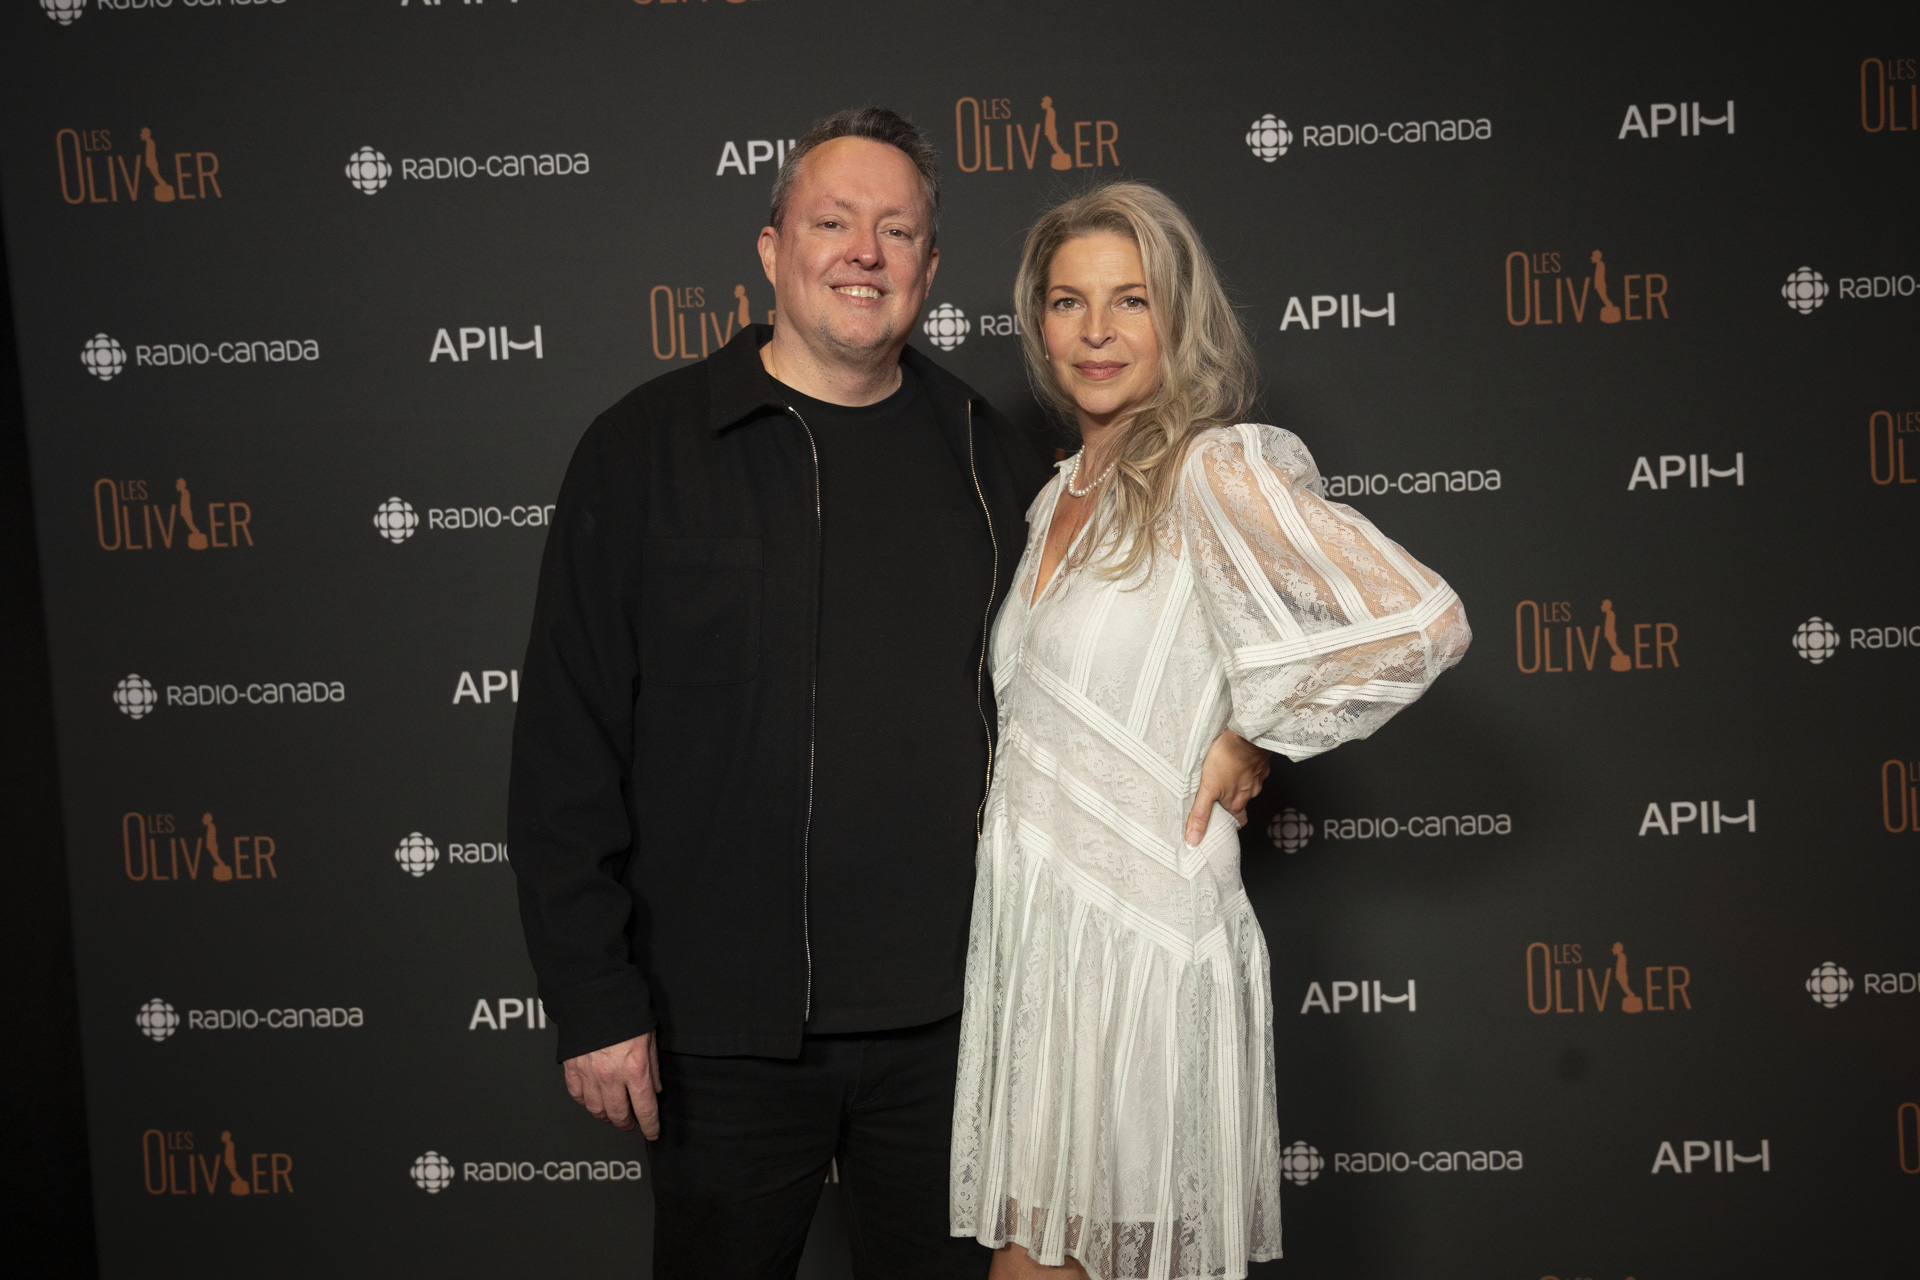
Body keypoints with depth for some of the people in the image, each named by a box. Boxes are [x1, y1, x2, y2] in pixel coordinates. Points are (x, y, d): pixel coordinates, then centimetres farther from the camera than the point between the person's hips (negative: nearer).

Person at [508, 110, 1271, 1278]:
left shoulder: (991, 456, 6)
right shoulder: (646, 450, -3)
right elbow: (568, 746, -4)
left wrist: (1229, 728, -1)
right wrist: (596, 997, -8)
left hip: (949, 1013, 3)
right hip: (726, 1025, -2)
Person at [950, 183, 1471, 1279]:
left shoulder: (1216, 470, -13)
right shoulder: (1061, 499, 12)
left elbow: (1421, 624, -24)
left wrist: (1251, 738, -12)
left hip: (1138, 939, -7)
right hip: (1030, 932, 8)